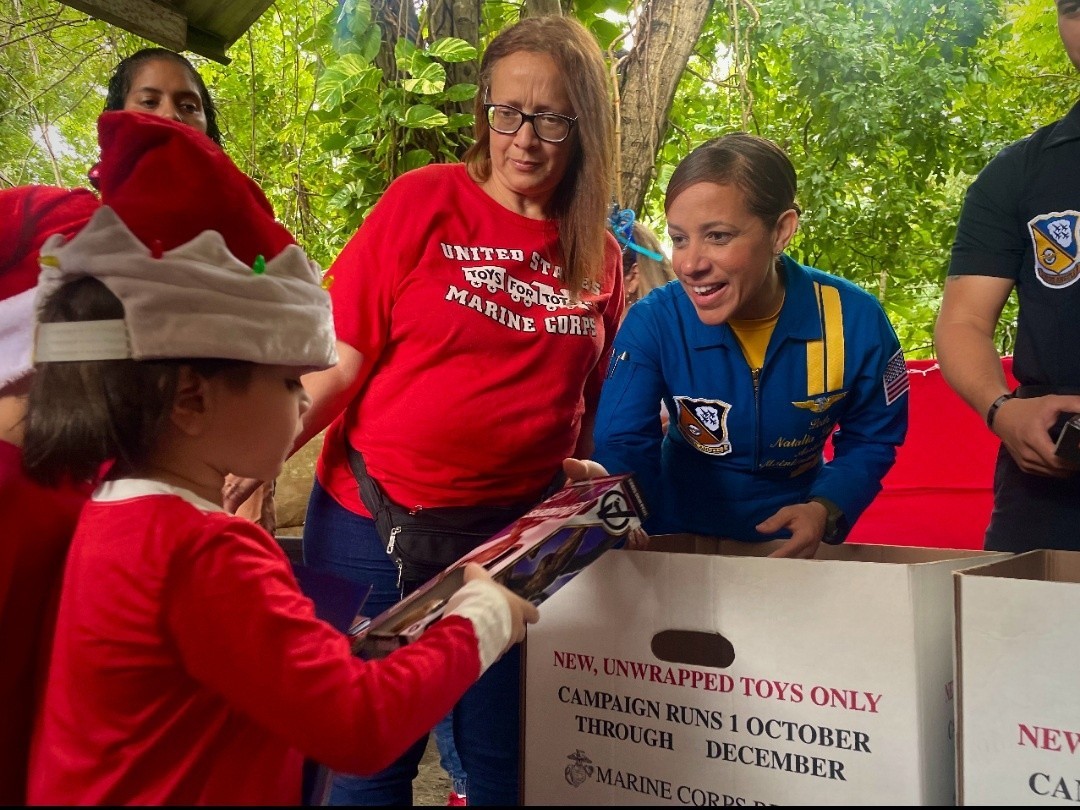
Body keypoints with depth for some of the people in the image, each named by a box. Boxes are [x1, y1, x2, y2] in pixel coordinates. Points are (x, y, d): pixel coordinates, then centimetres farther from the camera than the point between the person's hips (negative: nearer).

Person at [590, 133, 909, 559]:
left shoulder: (856, 322, -13)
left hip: (795, 542, 1)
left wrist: (827, 509, -16)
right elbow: (624, 448, -17)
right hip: (677, 539, 0)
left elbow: (870, 440, 1)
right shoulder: (652, 324, -17)